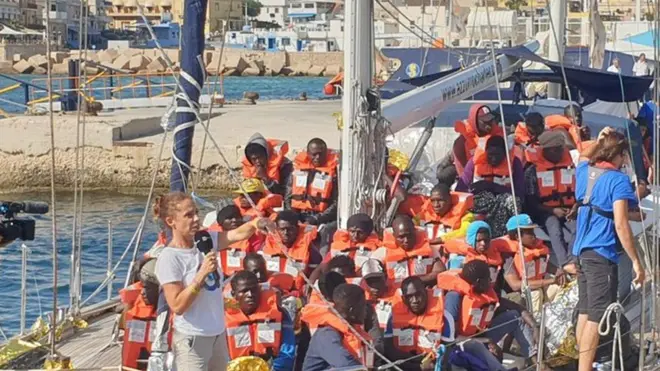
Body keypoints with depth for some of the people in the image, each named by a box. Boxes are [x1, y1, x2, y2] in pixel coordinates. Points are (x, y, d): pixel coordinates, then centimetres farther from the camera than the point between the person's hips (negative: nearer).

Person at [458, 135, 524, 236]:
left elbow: (520, 193, -13)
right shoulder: (475, 162, -3)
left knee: (512, 201, -36)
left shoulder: (514, 163, -5)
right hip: (479, 202, -1)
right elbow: (460, 189, -4)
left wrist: (494, 187, -22)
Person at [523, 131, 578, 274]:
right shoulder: (533, 171, 1)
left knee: (575, 229, -31)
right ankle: (566, 264, -52)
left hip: (569, 212, 2)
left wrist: (575, 208, -9)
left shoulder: (571, 167, 12)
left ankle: (573, 261, -49)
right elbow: (530, 202, -1)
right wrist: (553, 210, -13)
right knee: (555, 228, -35)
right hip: (546, 212, -2)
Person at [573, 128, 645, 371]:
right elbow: (621, 225, -18)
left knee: (585, 312, 13)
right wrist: (636, 261, -14)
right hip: (602, 253, -8)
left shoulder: (583, 170, 9)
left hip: (581, 250, 8)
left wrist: (600, 140, 32)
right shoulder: (618, 180, -12)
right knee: (597, 317, -9)